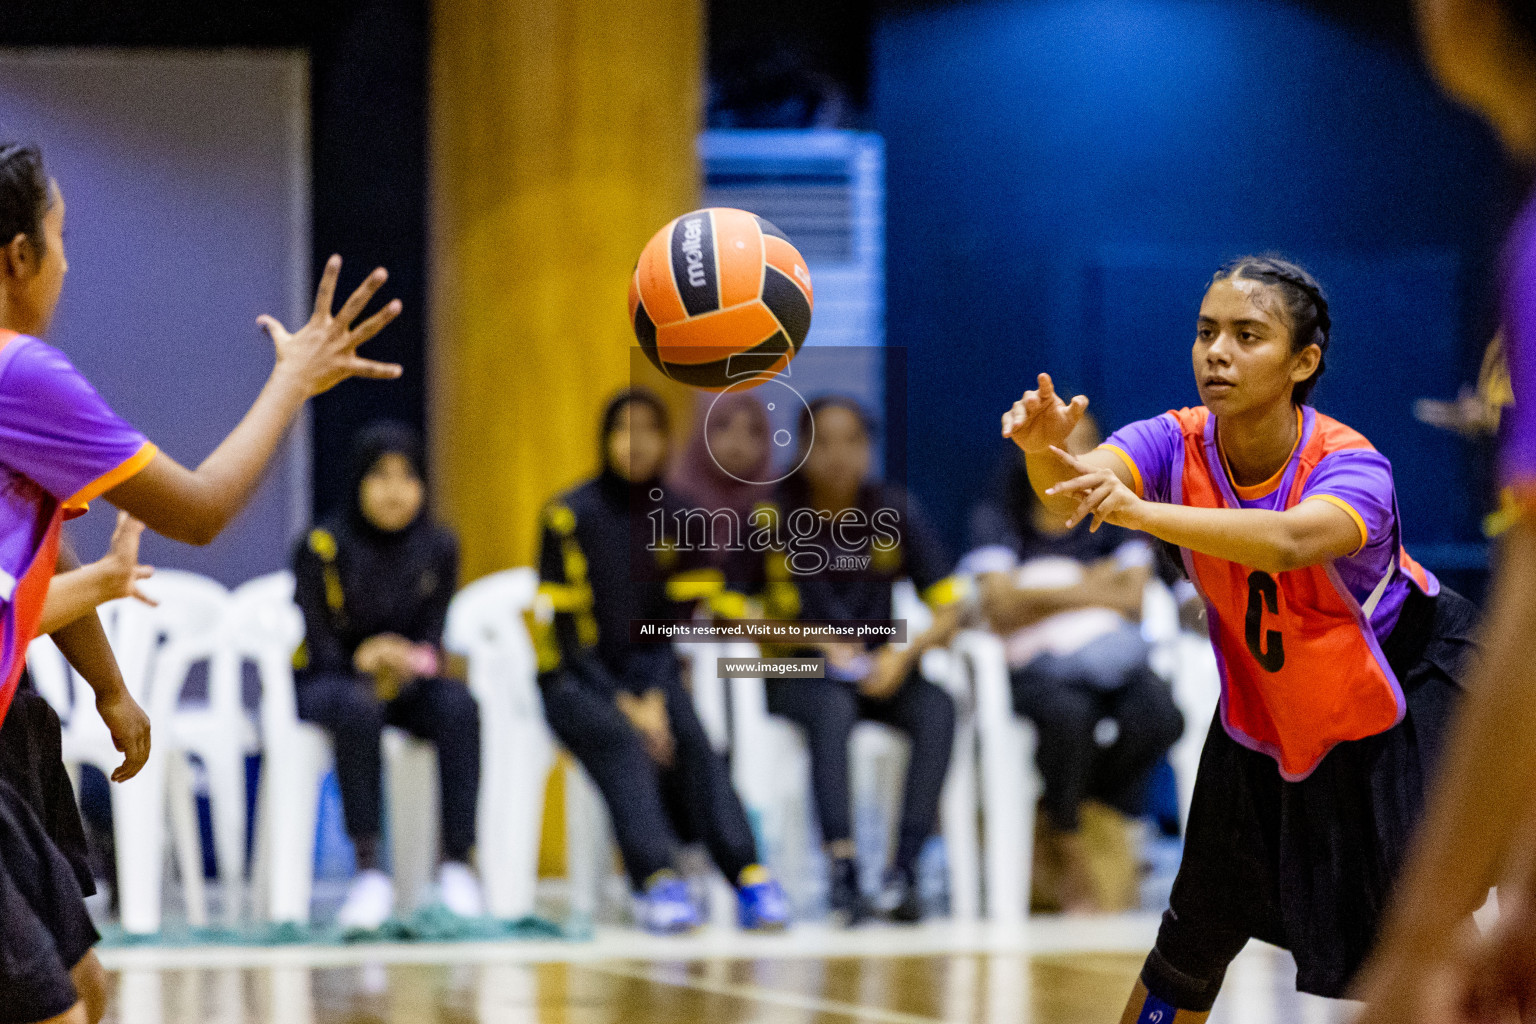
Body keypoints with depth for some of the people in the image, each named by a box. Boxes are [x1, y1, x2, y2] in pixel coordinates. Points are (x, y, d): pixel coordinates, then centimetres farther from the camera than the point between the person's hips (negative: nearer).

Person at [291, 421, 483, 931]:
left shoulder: (437, 548, 2)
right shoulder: (323, 547, -10)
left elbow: (431, 639, 0)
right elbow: (320, 646, -11)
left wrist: (410, 662, -22)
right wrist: (367, 663, -29)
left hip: (405, 682, 3)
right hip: (325, 682, -3)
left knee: (458, 706, -30)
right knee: (358, 711, -39)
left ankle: (456, 862, -33)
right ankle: (368, 867, -40)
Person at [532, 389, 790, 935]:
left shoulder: (679, 520, 8)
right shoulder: (569, 516, -4)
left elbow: (676, 624, 6)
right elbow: (567, 629, -8)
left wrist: (654, 699, -11)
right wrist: (624, 705, -17)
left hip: (651, 678, 3)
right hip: (577, 681, -3)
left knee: (691, 743, -28)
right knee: (622, 743, -34)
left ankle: (750, 879, -43)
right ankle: (658, 880, -52)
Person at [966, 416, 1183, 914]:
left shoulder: (1115, 519, 17)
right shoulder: (996, 520, 9)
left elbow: (1132, 602, 5)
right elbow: (1003, 605, -6)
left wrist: (1044, 599, -2)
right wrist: (1093, 588, 0)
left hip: (1112, 656, 3)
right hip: (1031, 666, -3)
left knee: (1158, 716, -33)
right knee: (1067, 714, -40)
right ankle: (1066, 841, -10)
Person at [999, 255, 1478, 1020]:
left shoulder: (1350, 468, -32)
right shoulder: (1179, 447, -19)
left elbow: (1291, 541, -54)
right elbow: (1073, 495, -38)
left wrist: (1139, 511, -67)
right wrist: (1048, 455, -63)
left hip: (1404, 691, -4)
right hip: (1266, 714, 4)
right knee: (1199, 927, 12)